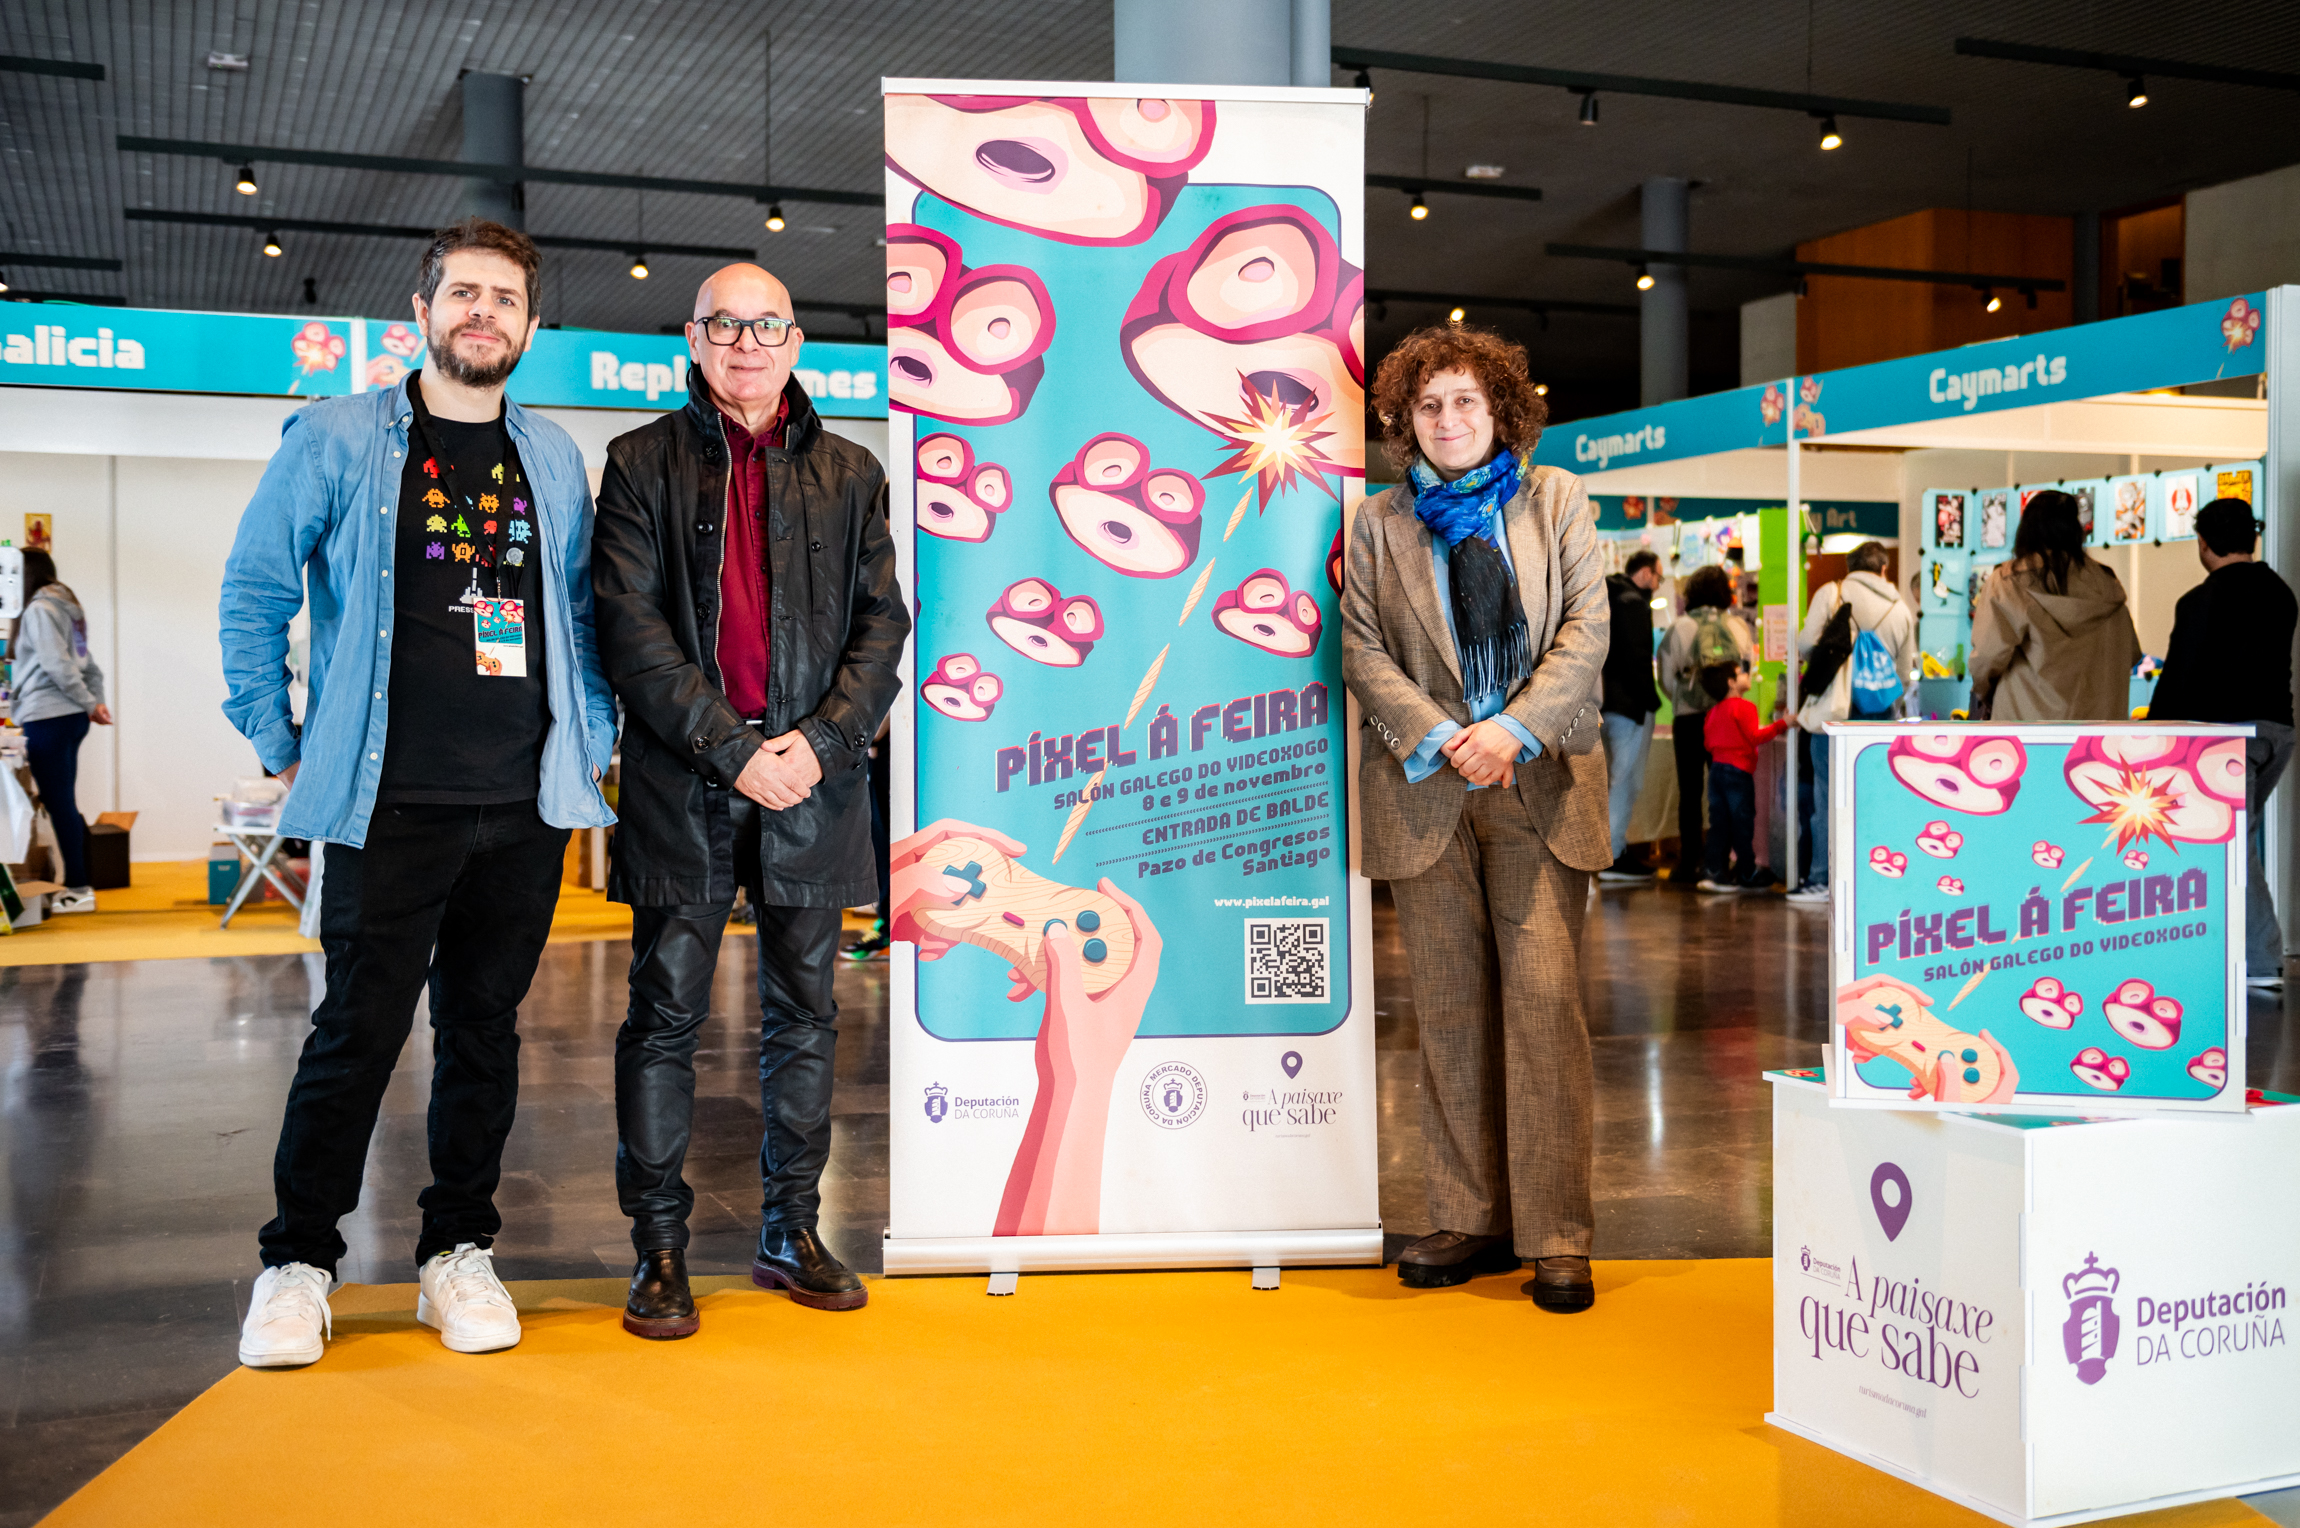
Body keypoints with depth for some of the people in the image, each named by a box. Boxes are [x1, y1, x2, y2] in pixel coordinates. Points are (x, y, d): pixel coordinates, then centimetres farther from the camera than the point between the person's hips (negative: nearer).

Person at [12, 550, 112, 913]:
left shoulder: (38, 610, -9)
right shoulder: (65, 607, 18)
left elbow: (57, 665, -17)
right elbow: (87, 663, 16)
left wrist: (88, 703, -13)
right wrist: (96, 700, 8)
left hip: (48, 718, -9)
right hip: (69, 717, 9)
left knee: (59, 804, -6)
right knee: (64, 803, 11)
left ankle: (78, 889, -4)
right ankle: (76, 883, 14)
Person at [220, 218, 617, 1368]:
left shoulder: (553, 459, 12)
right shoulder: (337, 439, 2)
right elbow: (253, 591, 5)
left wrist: (590, 743, 10)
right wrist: (284, 748, 2)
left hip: (528, 807, 3)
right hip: (391, 803, -3)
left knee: (486, 1027, 9)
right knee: (359, 1031, -1)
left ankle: (458, 1251, 22)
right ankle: (298, 1261, 15)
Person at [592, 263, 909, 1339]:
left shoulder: (848, 473, 12)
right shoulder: (644, 462, 5)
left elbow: (884, 623, 7)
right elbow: (630, 626, -4)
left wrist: (823, 738, -9)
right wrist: (733, 748, -13)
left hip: (813, 781, 2)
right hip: (682, 787, -2)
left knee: (804, 1015, 9)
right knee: (665, 1016, 1)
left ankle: (791, 1232, 21)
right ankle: (659, 1248, 11)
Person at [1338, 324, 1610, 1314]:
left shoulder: (1555, 499, 11)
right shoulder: (1379, 523, 12)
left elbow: (1585, 632, 3)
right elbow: (1363, 649, 4)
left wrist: (1513, 729, -11)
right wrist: (1441, 738, -10)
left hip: (1538, 782, -1)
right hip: (1426, 787, 1)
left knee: (1544, 999, -6)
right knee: (1450, 1010, 3)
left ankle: (1555, 1238, 0)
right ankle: (1470, 1222, 12)